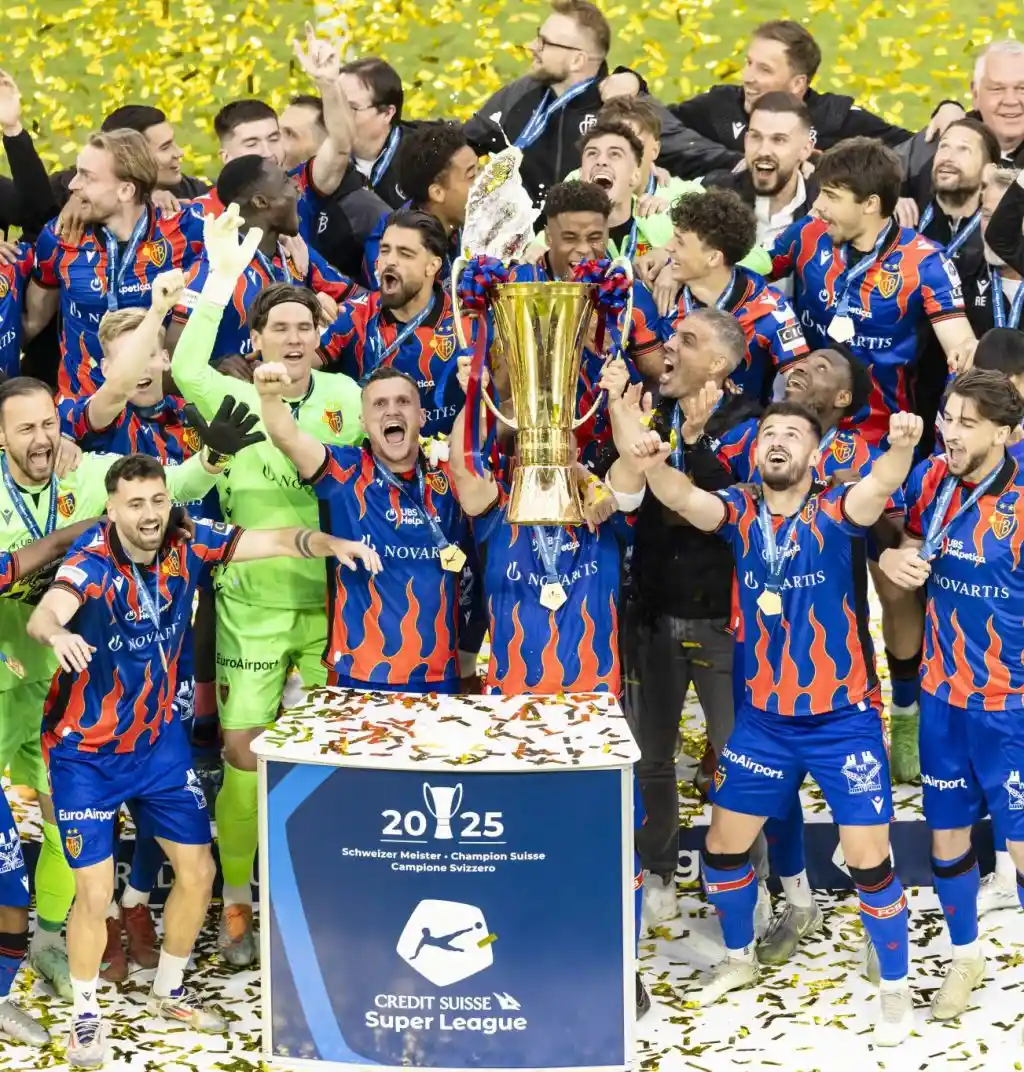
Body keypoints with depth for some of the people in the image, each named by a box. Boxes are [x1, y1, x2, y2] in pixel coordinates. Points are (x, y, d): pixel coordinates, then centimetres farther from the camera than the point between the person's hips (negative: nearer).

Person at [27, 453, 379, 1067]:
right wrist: (56, 633, -68)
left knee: (198, 871, 9)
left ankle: (170, 993, 32)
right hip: (86, 752, -5)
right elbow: (46, 611, -44)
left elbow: (279, 541, -10)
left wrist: (331, 544, -30)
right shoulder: (93, 562, -25)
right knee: (96, 893, -7)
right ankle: (86, 1016, 18)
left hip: (158, 739, 5)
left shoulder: (187, 546, -10)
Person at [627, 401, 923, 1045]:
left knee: (869, 859, -3)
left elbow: (879, 488, -34)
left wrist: (902, 448, -57)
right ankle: (740, 960, 37)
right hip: (765, 718, 4)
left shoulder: (836, 513, -12)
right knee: (724, 845, 11)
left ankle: (896, 989, 19)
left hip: (843, 719, -3)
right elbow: (686, 499, -24)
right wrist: (653, 466, -47)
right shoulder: (741, 512, -4)